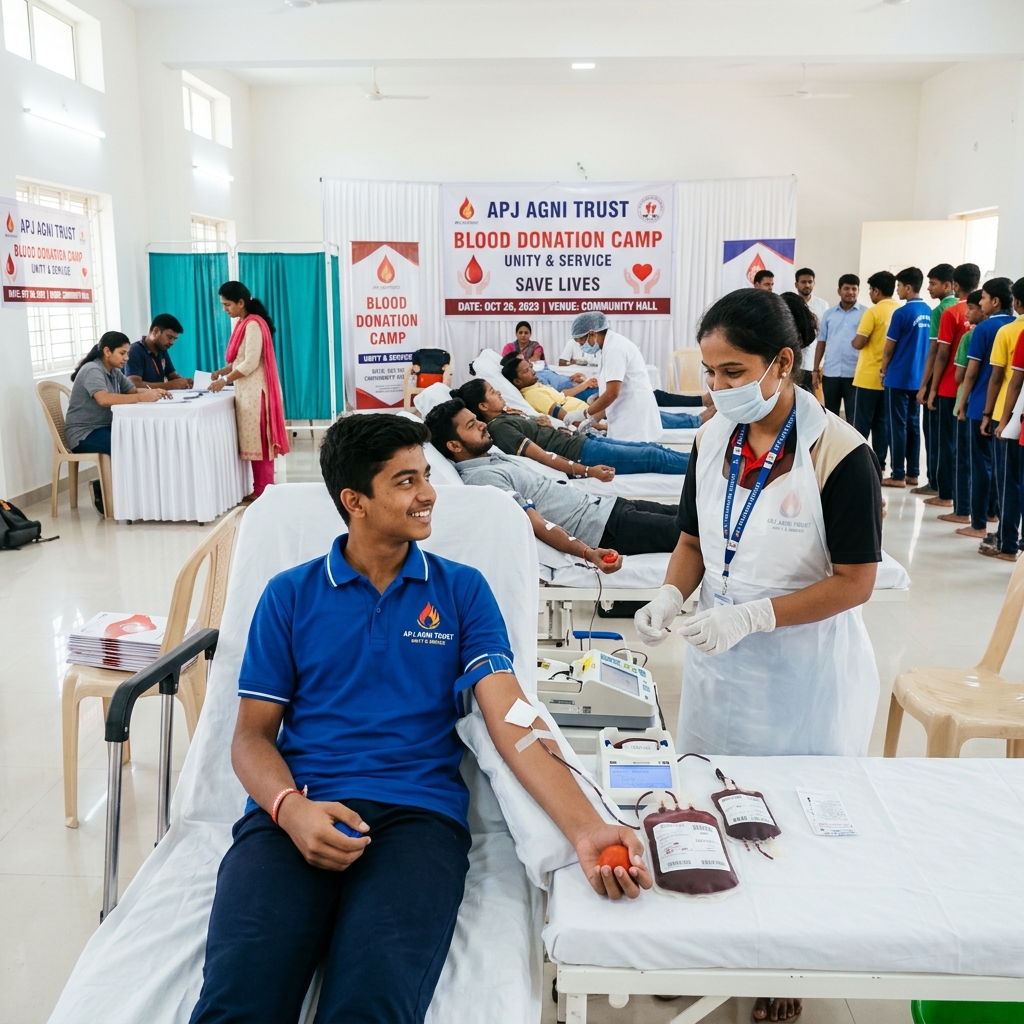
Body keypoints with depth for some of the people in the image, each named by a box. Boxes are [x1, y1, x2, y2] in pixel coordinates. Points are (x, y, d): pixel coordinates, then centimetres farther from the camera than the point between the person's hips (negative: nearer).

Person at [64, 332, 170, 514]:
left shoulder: (114, 371, 11)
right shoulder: (92, 370, -17)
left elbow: (133, 390, 11)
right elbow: (104, 399, -34)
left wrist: (153, 391, -12)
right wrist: (142, 398, -37)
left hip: (104, 428, 9)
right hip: (83, 434, -9)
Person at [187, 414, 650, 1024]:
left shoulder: (462, 591, 10)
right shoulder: (290, 596, 12)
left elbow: (512, 719, 0)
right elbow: (253, 733, 10)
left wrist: (586, 829, -17)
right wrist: (291, 808, -13)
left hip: (419, 813, 0)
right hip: (296, 809, 1)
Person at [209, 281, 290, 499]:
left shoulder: (253, 324, -14)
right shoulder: (242, 324, 15)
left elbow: (250, 363, -19)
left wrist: (225, 380, -14)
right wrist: (219, 372, 6)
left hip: (255, 390, -9)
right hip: (246, 391, 9)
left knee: (258, 440, -5)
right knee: (253, 440, 9)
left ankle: (263, 491, 0)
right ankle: (260, 489, 13)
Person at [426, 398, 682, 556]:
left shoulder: (496, 456, 14)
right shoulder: (482, 477, -15)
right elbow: (537, 524, -24)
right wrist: (588, 553, -33)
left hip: (606, 505, 9)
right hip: (603, 527, -9)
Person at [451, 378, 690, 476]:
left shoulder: (506, 415, 13)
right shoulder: (499, 428, -17)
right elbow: (542, 456, -24)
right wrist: (588, 470, -30)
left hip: (581, 439, 10)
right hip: (580, 453, -10)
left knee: (650, 446, 11)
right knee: (653, 457, -4)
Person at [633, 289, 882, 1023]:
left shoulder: (841, 455, -19)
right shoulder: (712, 440, -1)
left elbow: (855, 581, -17)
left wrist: (752, 615, -26)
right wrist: (672, 596, -11)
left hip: (806, 671, -5)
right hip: (720, 659, 5)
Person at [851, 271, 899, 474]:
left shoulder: (873, 312, -13)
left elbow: (858, 343, -15)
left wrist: (853, 340, 6)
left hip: (868, 377, -6)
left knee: (861, 423, 0)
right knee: (881, 422, 11)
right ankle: (879, 464, 12)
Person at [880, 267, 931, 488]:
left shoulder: (902, 313, -15)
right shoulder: (929, 312, 6)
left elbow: (889, 348, -9)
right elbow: (929, 346, 13)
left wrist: (883, 370, 5)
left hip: (898, 378, -7)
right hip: (919, 378, 7)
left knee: (897, 426, -1)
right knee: (913, 425, 12)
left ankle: (898, 475, 1)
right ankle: (912, 472, 16)